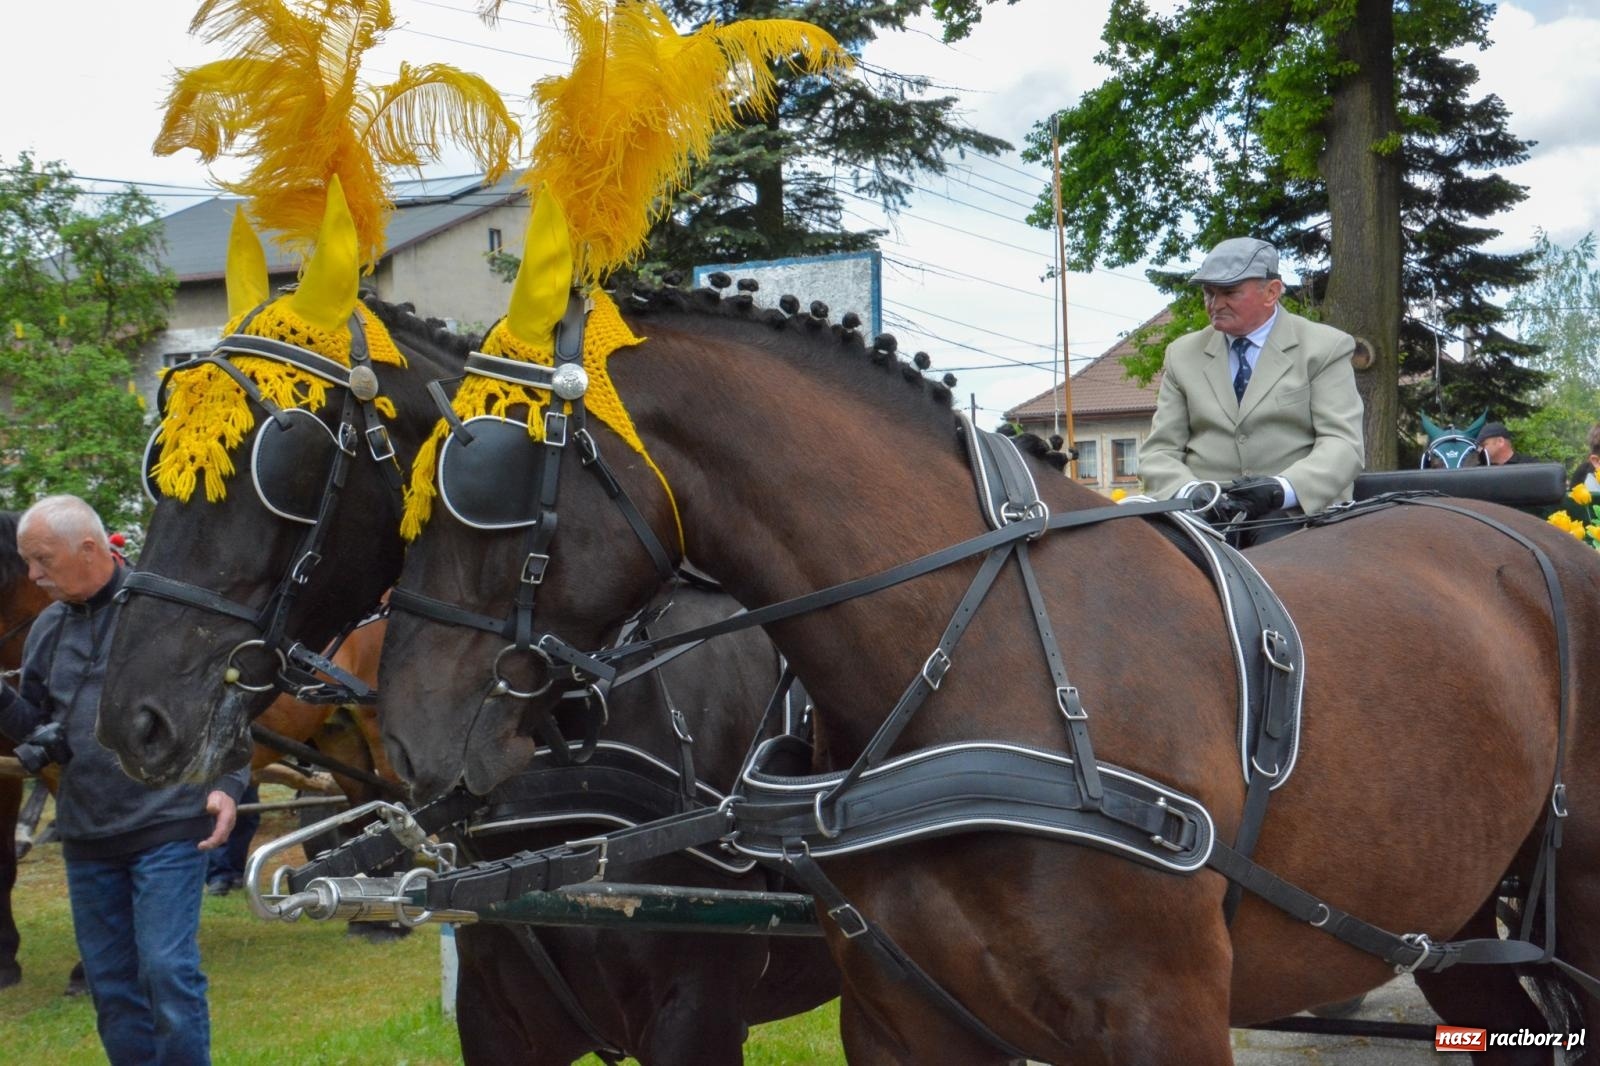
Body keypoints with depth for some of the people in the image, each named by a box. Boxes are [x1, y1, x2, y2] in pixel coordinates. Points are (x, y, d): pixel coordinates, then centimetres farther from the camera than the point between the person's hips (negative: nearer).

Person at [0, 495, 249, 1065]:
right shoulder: (48, 629, 9)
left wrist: (229, 784, -13)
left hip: (167, 827, -6)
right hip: (86, 836, 6)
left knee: (169, 971, -7)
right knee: (110, 985, 11)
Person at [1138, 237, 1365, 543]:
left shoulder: (1324, 348, 7)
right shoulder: (1183, 354, 17)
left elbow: (1342, 444, -3)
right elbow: (1159, 451, 12)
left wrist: (1283, 489, -23)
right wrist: (1189, 492, -13)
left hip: (1299, 509, -2)